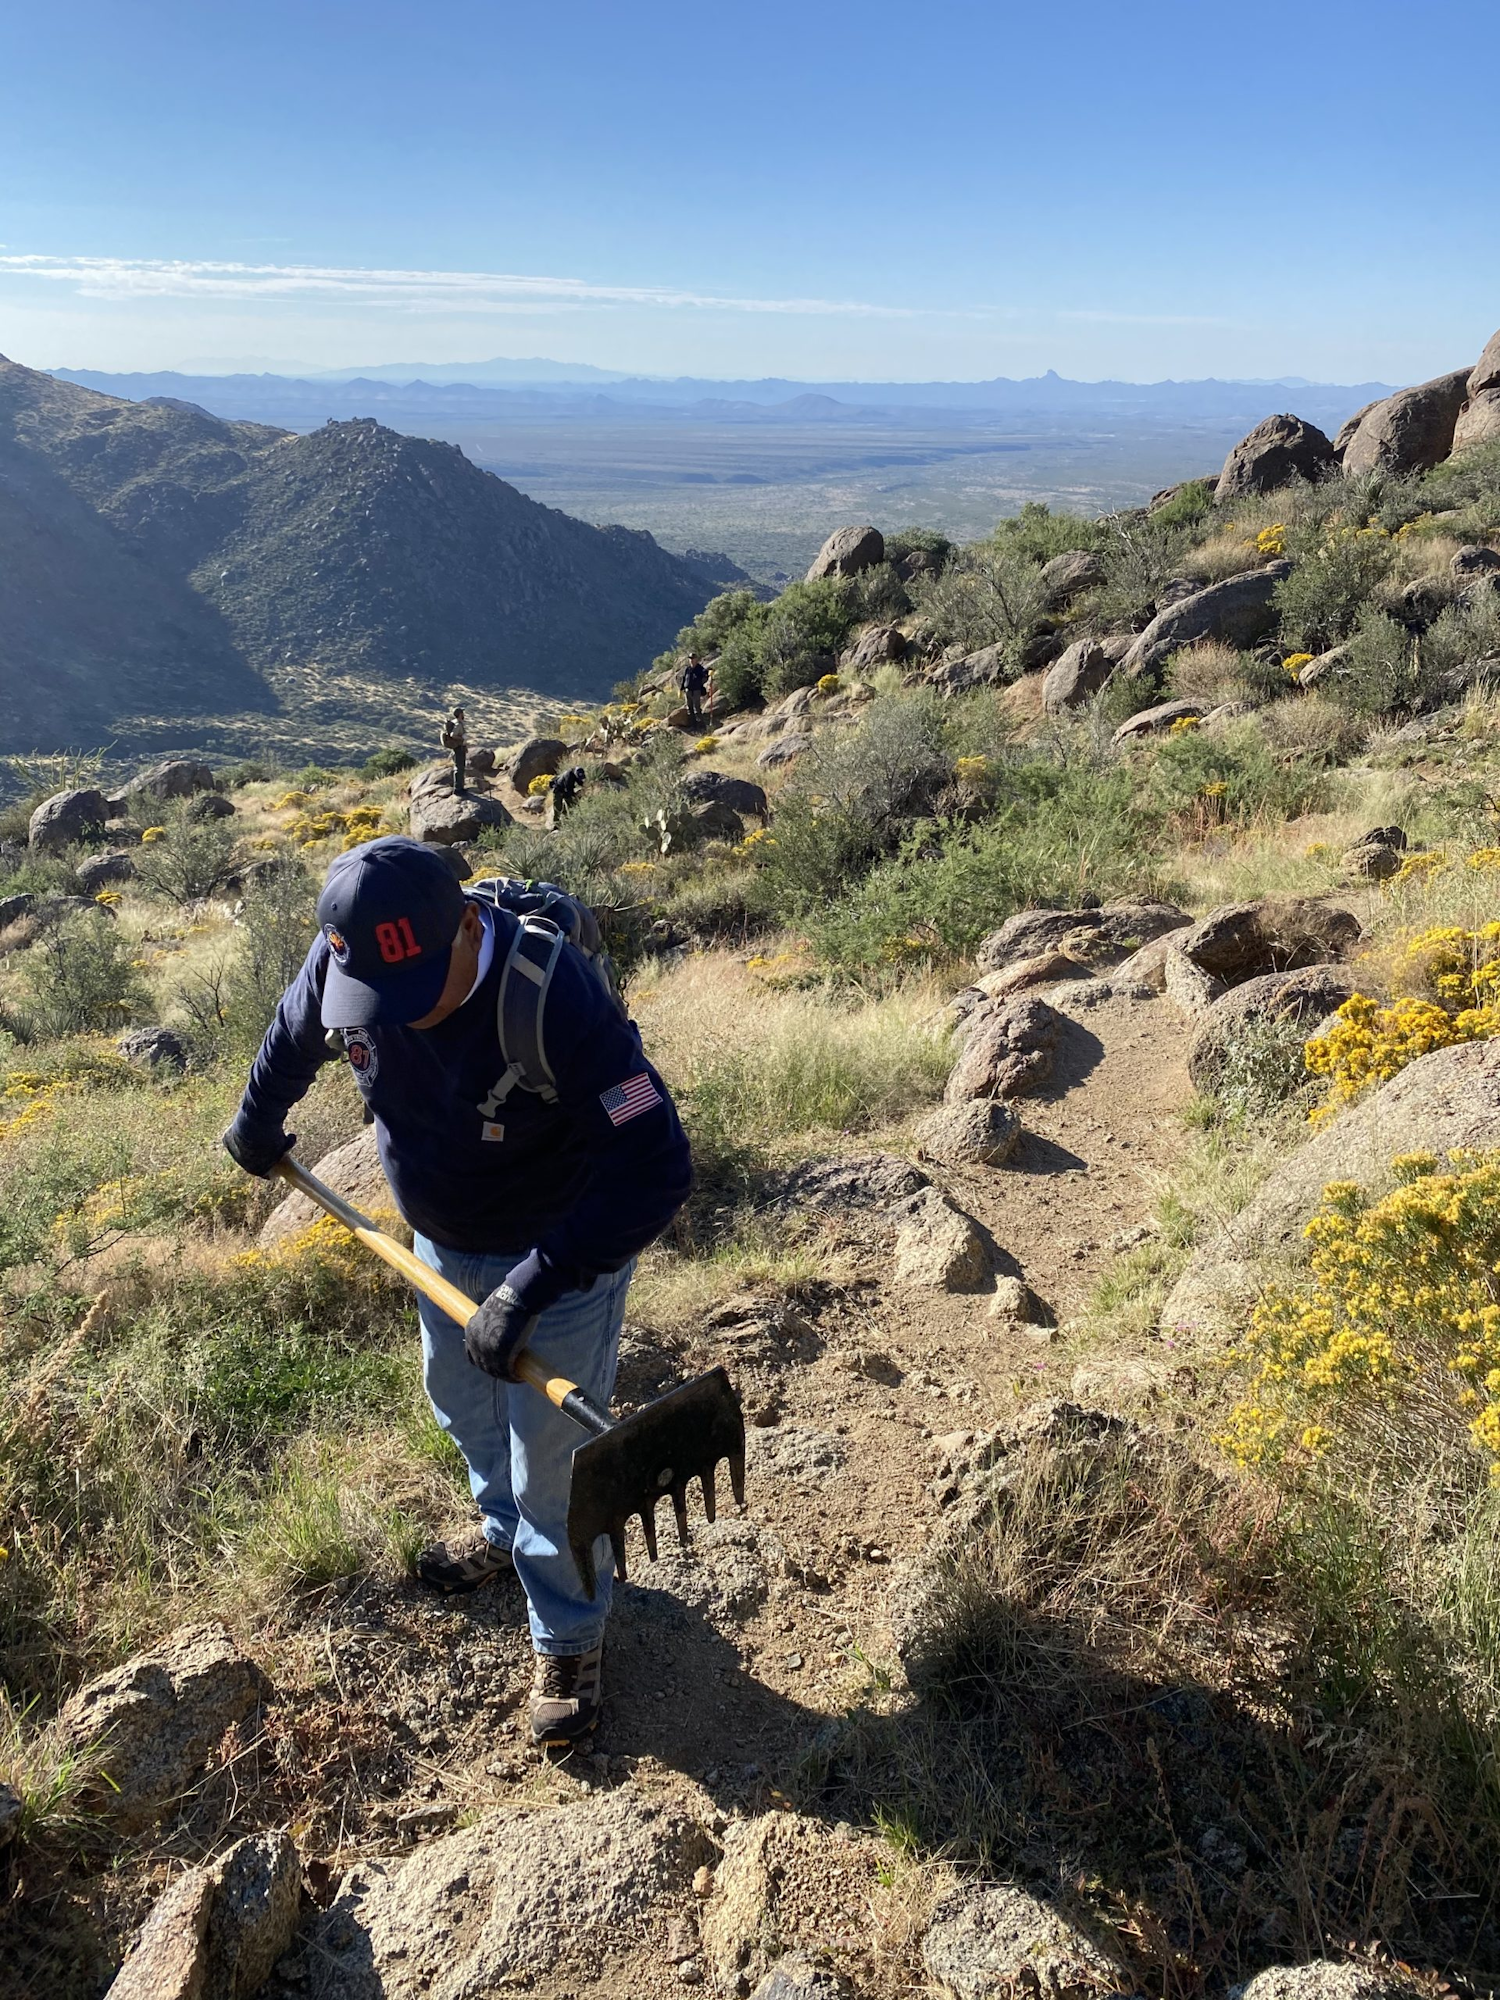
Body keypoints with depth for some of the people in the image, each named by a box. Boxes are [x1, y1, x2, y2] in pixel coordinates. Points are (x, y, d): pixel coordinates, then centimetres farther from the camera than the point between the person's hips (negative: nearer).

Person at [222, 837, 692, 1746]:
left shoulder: (557, 998, -39)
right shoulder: (347, 961, -21)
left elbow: (657, 1169, -39)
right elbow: (295, 1037, 5)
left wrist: (529, 1288, -42)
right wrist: (257, 1123, 23)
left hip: (560, 1252, -6)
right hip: (444, 1242, 7)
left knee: (550, 1454, 6)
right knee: (461, 1402, 28)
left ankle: (571, 1637, 33)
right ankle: (508, 1533, 58)